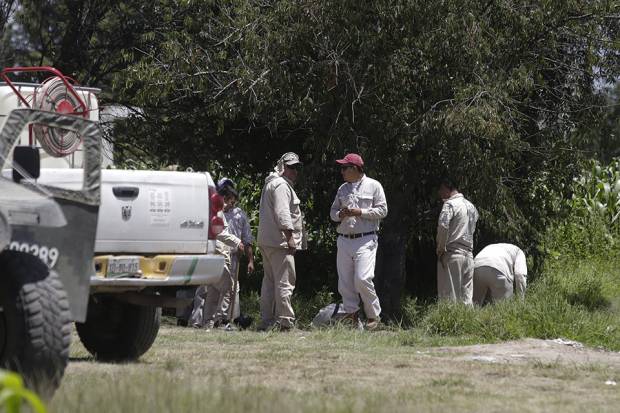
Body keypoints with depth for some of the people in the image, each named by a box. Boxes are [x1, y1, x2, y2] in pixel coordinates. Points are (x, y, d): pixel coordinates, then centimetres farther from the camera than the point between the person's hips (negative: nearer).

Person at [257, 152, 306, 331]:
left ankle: (266, 320, 13)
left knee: (269, 281, 12)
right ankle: (285, 321, -13)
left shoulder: (271, 184, 24)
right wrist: (290, 238, -21)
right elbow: (282, 213, -19)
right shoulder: (281, 185, -10)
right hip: (279, 242, -11)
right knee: (285, 281, -11)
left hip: (265, 241, 11)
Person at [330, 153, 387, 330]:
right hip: (344, 240, 6)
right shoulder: (343, 189, 18)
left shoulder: (373, 186, 1)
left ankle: (373, 315, -2)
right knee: (344, 281, 2)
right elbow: (333, 211, 20)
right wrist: (340, 214, -3)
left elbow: (382, 211, -5)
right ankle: (351, 315, 11)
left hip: (365, 240, -6)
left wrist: (359, 212, -14)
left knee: (362, 279, -16)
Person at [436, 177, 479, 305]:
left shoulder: (450, 204, -8)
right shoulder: (471, 206, 17)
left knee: (450, 295, -7)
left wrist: (440, 248, -11)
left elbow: (443, 226, -22)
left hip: (452, 254, -7)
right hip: (469, 254, 7)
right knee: (466, 296, 6)